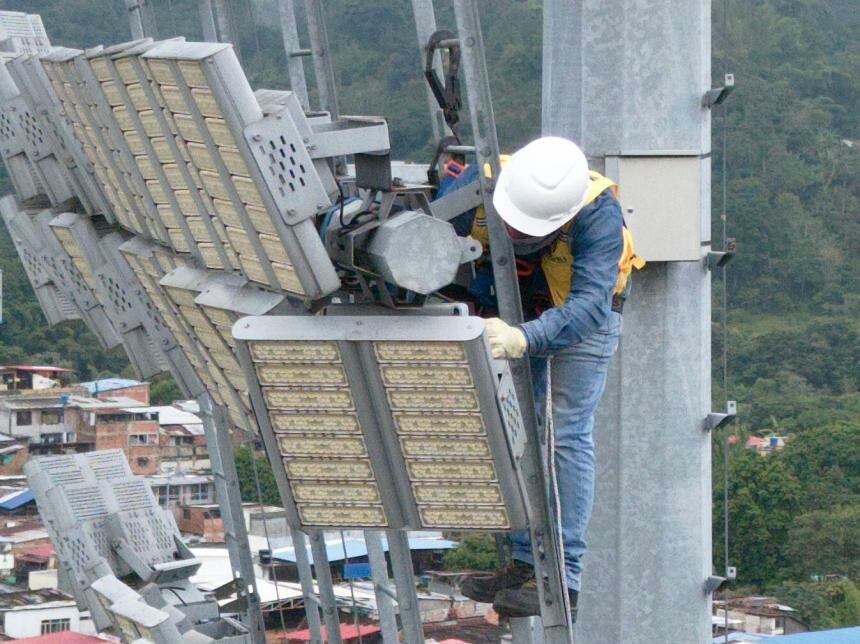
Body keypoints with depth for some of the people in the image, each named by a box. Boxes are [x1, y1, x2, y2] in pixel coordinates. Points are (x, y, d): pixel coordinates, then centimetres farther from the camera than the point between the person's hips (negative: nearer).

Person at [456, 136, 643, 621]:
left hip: (584, 313, -4)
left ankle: (564, 582, -8)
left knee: (569, 438, -10)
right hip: (513, 308, 4)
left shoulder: (598, 214, -40)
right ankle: (526, 564, 16)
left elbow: (589, 305, -46)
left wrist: (524, 340, -61)